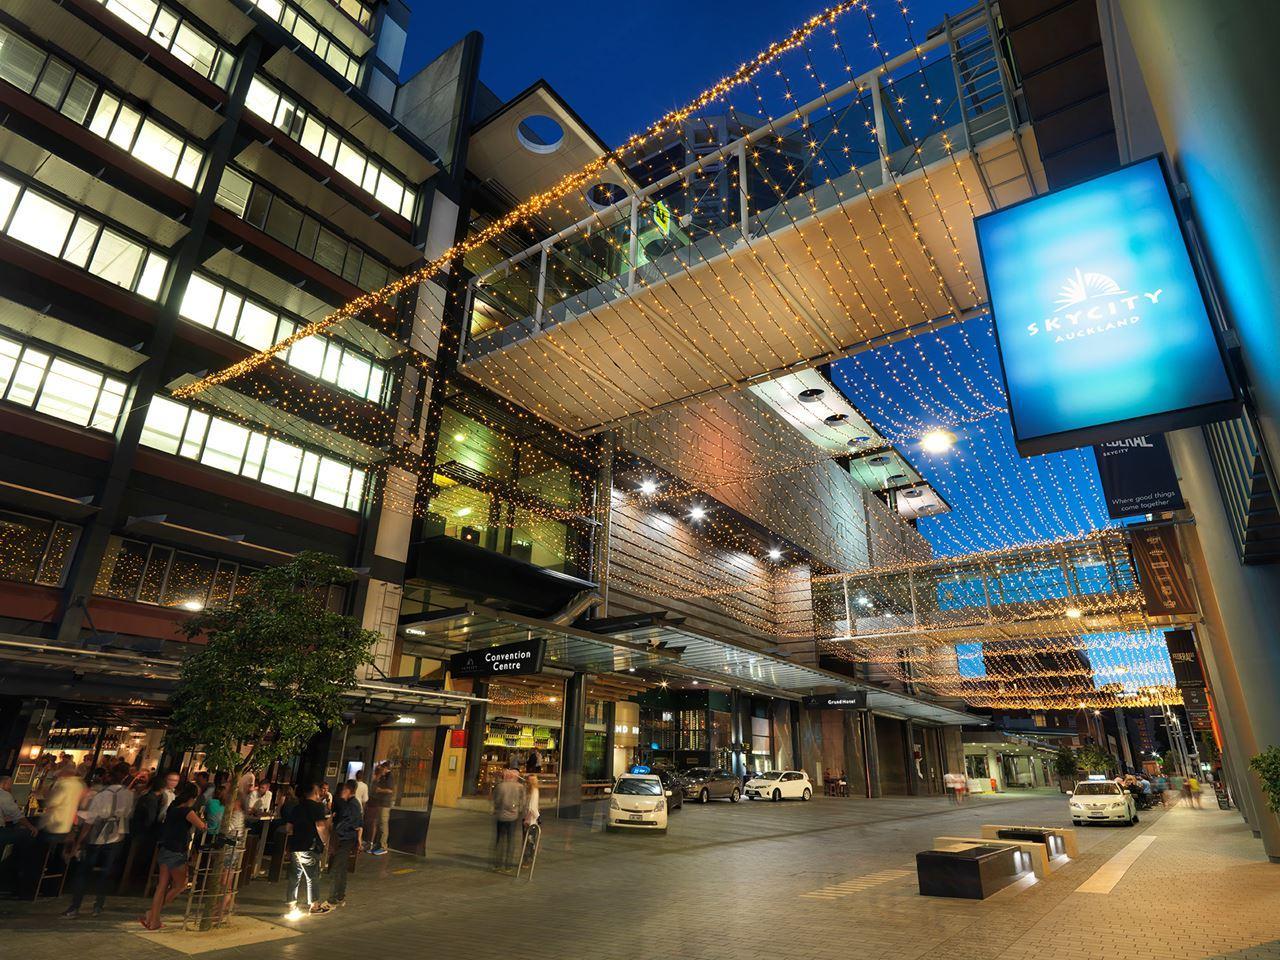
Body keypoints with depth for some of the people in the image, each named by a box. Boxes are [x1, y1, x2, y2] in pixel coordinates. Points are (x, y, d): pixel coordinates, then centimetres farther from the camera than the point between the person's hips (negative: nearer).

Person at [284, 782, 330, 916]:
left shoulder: (297, 807, 13)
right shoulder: (317, 806, -10)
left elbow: (289, 827, 16)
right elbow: (320, 826, -21)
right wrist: (325, 841, -8)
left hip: (294, 847, 7)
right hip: (309, 849, -7)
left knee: (294, 877, 14)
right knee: (312, 877, 5)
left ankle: (291, 905, 17)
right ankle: (314, 905, 14)